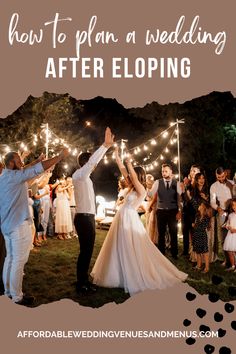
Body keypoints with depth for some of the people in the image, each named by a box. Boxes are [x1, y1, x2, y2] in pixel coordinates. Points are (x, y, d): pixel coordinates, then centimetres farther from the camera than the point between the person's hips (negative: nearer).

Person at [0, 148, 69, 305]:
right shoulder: (13, 176, -16)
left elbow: (24, 171, 27)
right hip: (19, 224, -10)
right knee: (19, 261, -4)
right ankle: (17, 296, 3)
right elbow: (38, 169, -20)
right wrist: (60, 156, -16)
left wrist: (37, 160, 23)